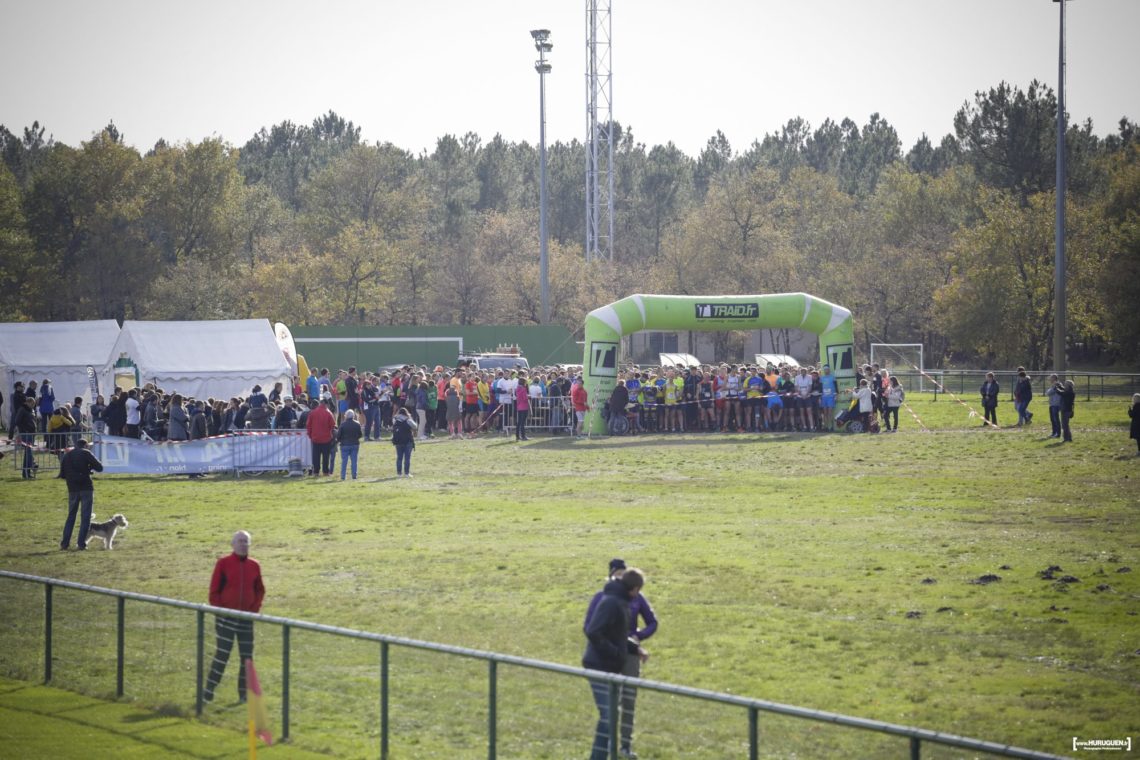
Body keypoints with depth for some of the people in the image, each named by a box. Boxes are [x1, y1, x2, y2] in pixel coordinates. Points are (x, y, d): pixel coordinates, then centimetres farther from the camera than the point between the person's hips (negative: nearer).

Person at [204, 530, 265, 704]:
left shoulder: (254, 566, 7)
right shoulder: (223, 563, -3)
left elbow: (260, 590, 15)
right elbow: (214, 590, -2)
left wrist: (255, 610, 2)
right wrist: (218, 610, -9)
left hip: (246, 618, 4)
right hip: (226, 617, -4)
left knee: (247, 656, 3)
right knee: (222, 654, -9)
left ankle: (244, 693, 12)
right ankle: (209, 691, -1)